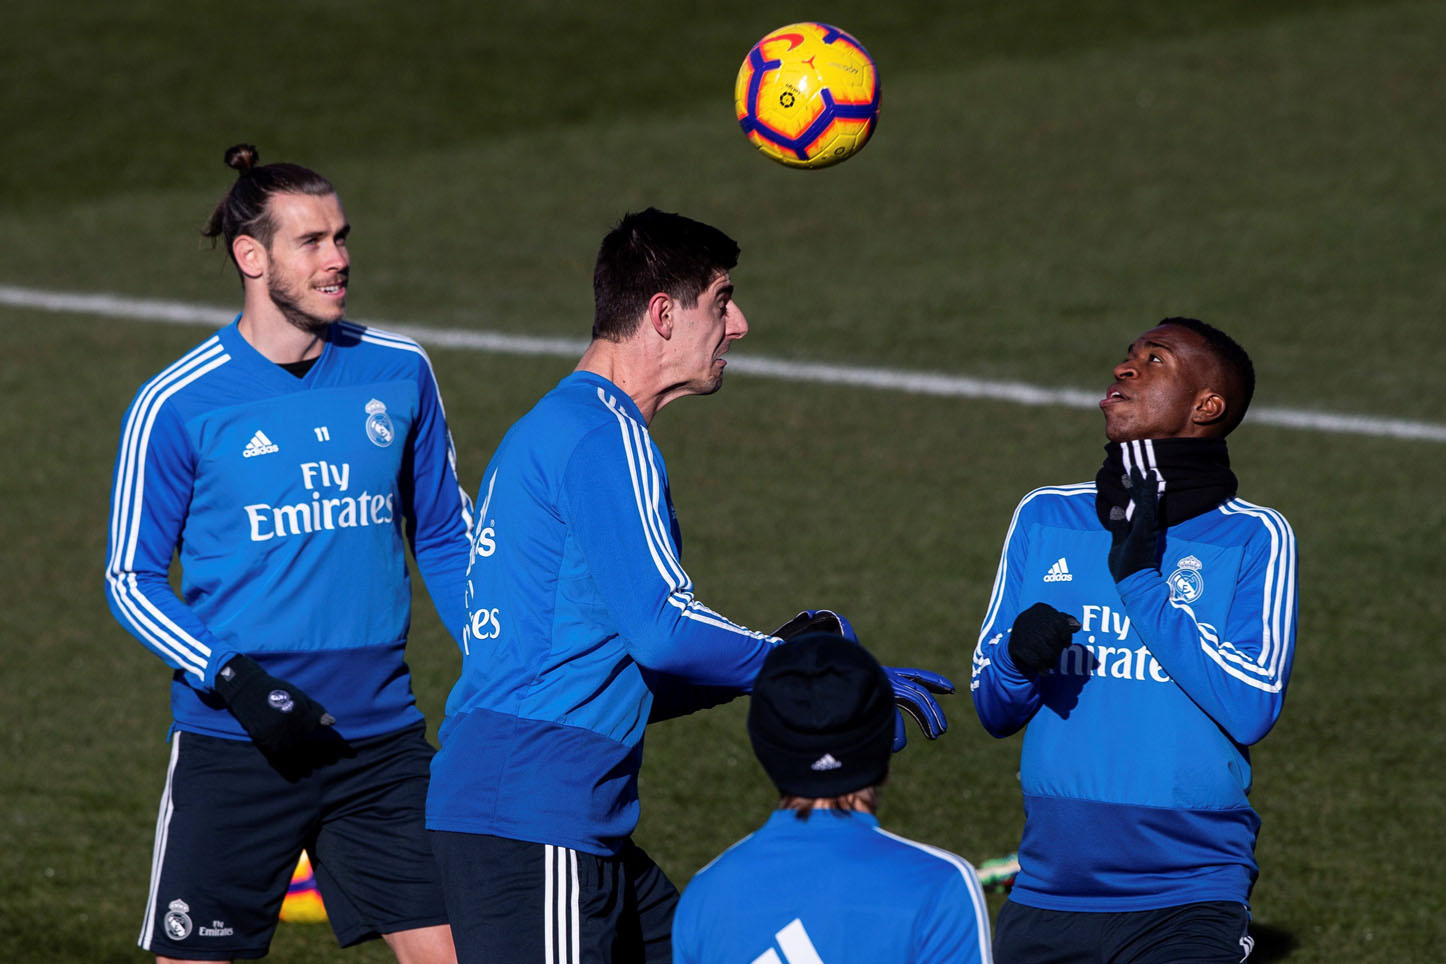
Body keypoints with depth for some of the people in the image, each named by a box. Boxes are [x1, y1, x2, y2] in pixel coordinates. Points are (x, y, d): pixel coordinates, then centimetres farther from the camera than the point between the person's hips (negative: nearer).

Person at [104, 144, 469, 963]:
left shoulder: (400, 373, 5)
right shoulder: (177, 405, -6)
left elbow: (445, 537, 15)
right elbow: (132, 578, -2)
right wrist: (234, 681, -15)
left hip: (383, 736, 3)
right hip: (235, 744, -3)